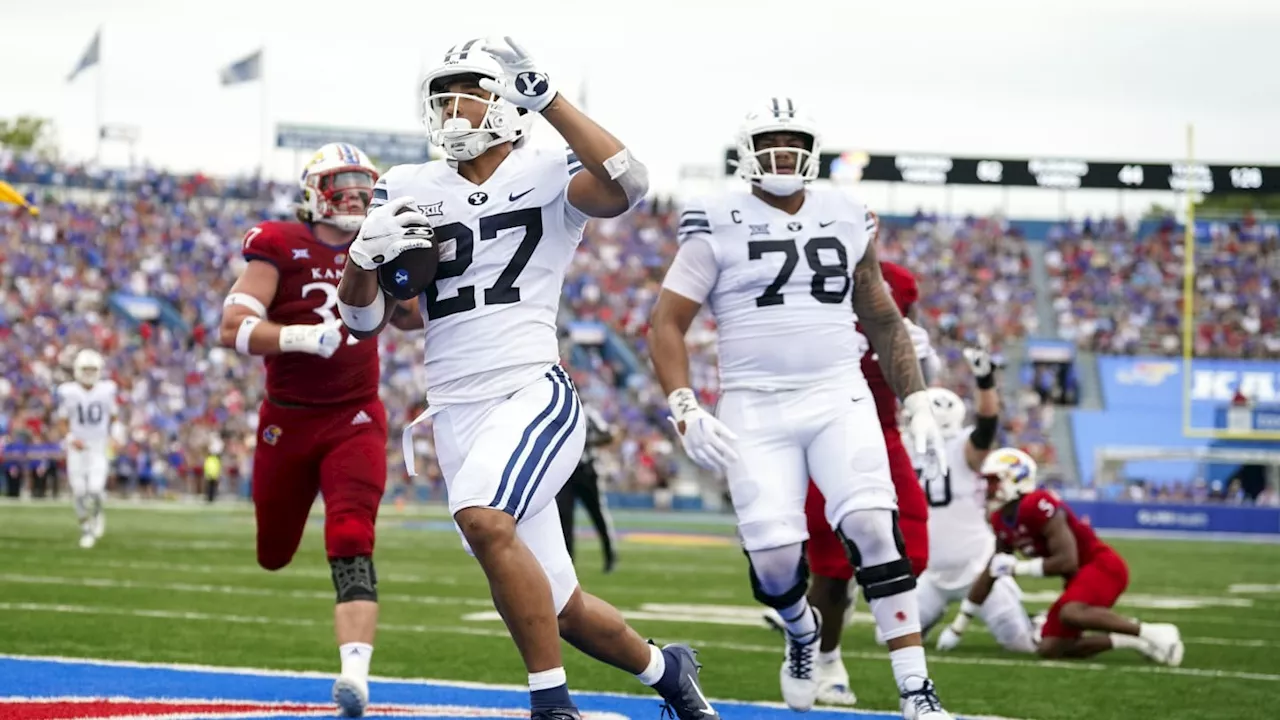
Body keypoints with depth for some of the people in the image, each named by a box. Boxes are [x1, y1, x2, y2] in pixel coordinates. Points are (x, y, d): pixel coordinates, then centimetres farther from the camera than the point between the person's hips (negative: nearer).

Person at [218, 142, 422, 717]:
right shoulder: (281, 248, -9)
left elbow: (408, 318, 18)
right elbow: (233, 329, -17)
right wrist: (300, 336, -32)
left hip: (355, 421, 1)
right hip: (288, 421, -1)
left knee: (353, 544, -20)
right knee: (274, 556, 16)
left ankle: (355, 671, -31)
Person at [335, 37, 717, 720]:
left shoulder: (546, 175, 0)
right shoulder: (408, 189, 11)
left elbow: (627, 186, -23)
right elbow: (362, 317, 11)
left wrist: (546, 97, -22)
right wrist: (365, 253, -11)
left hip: (534, 394, -5)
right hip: (457, 417, 5)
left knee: (483, 518, -34)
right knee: (563, 611, 8)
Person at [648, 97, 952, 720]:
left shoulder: (846, 219, 9)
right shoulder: (720, 225, -2)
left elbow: (882, 319, 20)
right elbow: (665, 324, -3)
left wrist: (916, 401, 13)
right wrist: (685, 412, -14)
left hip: (839, 400, 2)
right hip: (754, 409, -2)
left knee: (873, 528, -17)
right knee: (774, 557, -9)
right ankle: (803, 631, 28)